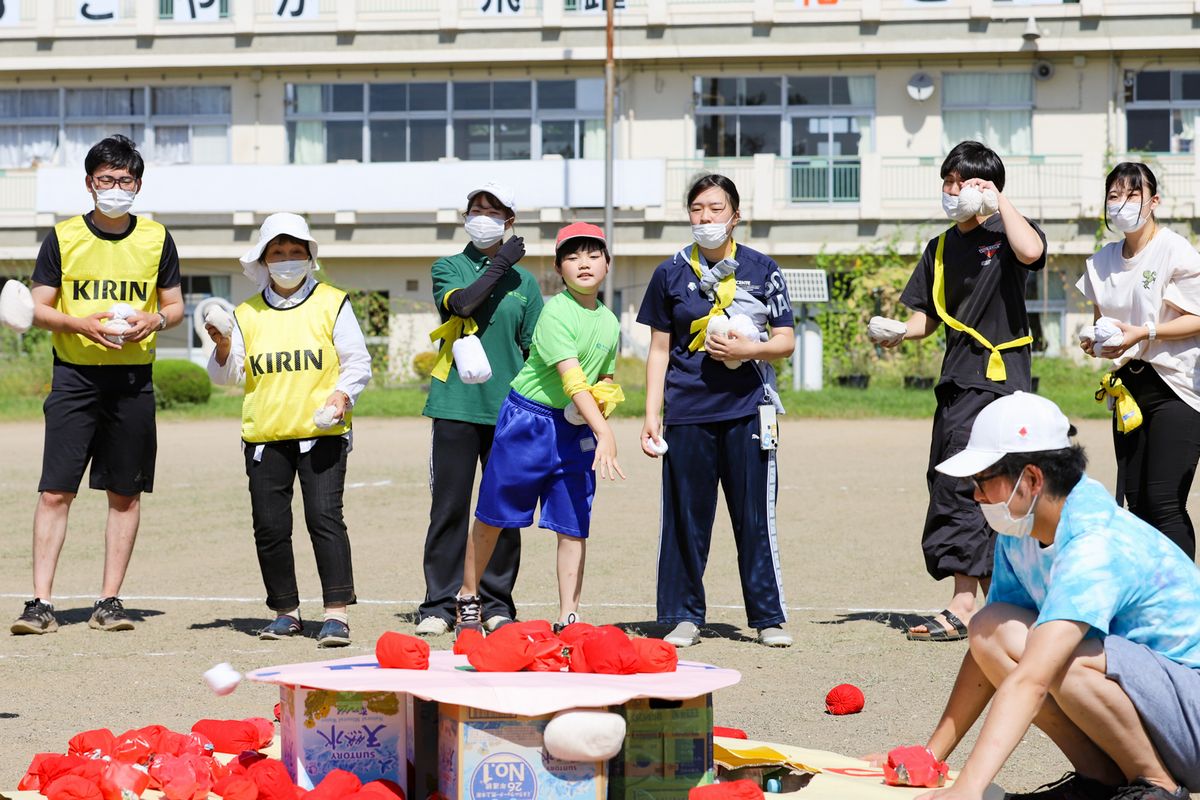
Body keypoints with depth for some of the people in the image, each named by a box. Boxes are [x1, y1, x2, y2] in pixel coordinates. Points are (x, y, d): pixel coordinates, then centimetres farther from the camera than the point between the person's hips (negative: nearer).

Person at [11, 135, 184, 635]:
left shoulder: (156, 238, 7)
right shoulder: (62, 237, 3)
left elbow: (175, 306, 13)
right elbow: (40, 309, 3)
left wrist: (155, 320, -9)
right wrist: (81, 323, -15)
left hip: (134, 378, 2)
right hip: (75, 375, -2)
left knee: (125, 493, 4)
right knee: (56, 491, -7)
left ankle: (109, 600, 11)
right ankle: (41, 603, -7)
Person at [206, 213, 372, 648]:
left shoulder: (332, 305, 6)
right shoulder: (247, 314, 12)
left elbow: (357, 363, 4)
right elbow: (227, 375, 10)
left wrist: (342, 395, -15)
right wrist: (223, 346, -10)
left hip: (321, 432, -3)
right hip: (264, 435, 3)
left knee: (324, 517, -13)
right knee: (269, 526, 4)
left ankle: (337, 613, -13)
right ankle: (285, 611, 19)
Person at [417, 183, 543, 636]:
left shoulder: (524, 282, 11)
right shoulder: (448, 268, 8)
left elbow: (535, 351, 11)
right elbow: (461, 303, -14)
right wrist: (501, 264, -8)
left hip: (508, 411, 1)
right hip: (456, 407, -1)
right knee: (449, 509, -1)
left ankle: (496, 603, 13)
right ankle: (439, 605, 4)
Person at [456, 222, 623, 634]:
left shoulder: (609, 322, 6)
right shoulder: (556, 313, -17)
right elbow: (571, 379, -28)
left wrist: (605, 396, -5)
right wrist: (604, 433, -37)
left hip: (576, 429, 5)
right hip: (527, 421, -5)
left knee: (574, 526, 0)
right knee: (493, 517, 7)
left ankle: (568, 616, 6)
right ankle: (468, 597, 25)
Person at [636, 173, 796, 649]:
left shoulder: (761, 270, 6)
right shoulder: (670, 274, 8)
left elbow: (785, 341, 8)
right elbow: (660, 350, 10)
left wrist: (747, 349, -12)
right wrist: (651, 414, 3)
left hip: (748, 409, -1)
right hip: (687, 413, 1)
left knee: (756, 518, 0)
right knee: (685, 518, 2)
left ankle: (769, 618, 9)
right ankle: (683, 618, 11)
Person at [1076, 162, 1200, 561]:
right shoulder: (1102, 262, 12)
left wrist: (1144, 333, -21)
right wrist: (1095, 340, 1)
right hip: (1129, 387, 7)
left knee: (1163, 502, -13)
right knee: (1136, 501, 5)